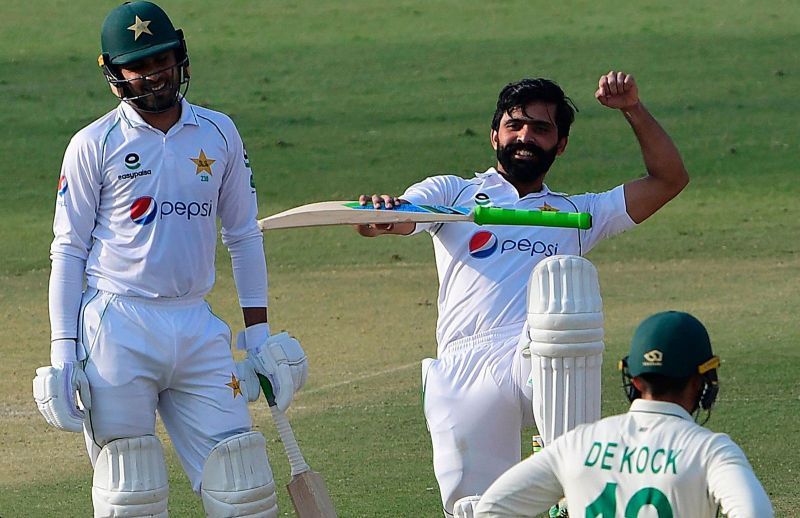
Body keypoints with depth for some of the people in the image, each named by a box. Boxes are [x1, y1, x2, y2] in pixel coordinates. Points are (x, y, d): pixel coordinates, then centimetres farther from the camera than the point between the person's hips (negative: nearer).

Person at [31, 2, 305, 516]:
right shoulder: (94, 145, -1)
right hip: (117, 333, -3)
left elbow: (244, 236, 16)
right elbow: (69, 251, 0)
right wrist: (63, 353, -7)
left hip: (198, 329, 3)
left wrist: (258, 331, 10)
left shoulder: (219, 133, 9)